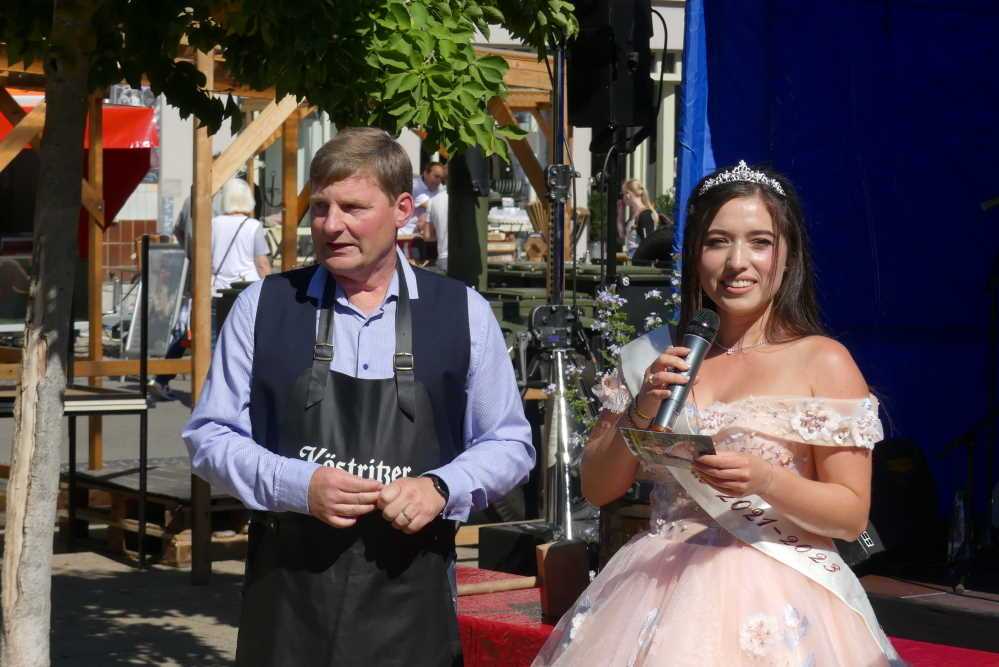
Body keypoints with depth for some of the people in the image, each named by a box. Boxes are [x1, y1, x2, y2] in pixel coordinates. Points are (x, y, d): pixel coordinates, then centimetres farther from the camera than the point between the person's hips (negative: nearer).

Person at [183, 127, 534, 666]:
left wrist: (441, 489, -9)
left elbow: (509, 445, 11)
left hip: (410, 599, 0)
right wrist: (297, 485, -10)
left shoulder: (463, 313, 4)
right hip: (287, 597, 0)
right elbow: (210, 436, 7)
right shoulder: (263, 307, 4)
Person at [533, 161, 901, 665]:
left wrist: (766, 480, -22)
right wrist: (640, 412, -9)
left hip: (776, 599, -3)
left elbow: (852, 515, -5)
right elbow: (597, 488, 8)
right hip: (657, 584, 3)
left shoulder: (823, 363, -4)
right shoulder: (656, 357, 6)